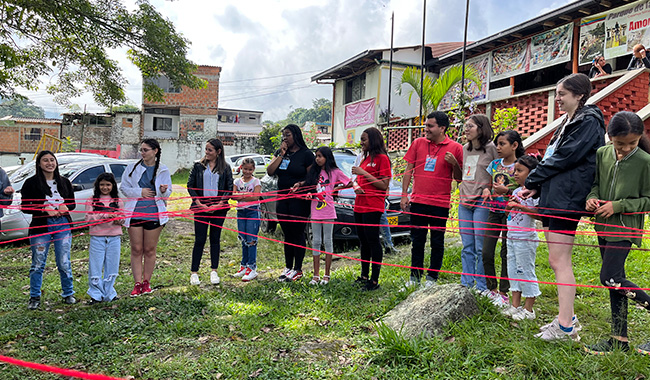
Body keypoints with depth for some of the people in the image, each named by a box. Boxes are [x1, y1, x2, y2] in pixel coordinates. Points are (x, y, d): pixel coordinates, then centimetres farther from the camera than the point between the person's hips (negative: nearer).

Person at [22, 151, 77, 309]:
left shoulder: (64, 182, 11)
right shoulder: (32, 183, 0)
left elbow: (72, 203, 16)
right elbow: (24, 207, -3)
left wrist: (65, 207, -6)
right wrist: (44, 209, -16)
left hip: (63, 226, 2)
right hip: (41, 227, -2)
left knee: (64, 263, 4)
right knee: (38, 264, 4)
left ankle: (68, 294, 19)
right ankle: (34, 298, 18)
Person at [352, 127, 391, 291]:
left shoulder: (382, 158, -6)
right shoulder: (365, 159, 19)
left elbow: (384, 185, -13)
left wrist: (364, 173, -15)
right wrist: (356, 186, 5)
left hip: (373, 207, -8)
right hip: (359, 206, 8)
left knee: (372, 241, -6)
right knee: (363, 241, 13)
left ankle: (374, 281, 0)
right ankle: (364, 276, 24)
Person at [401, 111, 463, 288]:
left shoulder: (455, 148, -2)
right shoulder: (418, 143, 6)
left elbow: (459, 178, 3)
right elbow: (409, 170, 10)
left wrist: (454, 163, -16)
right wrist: (404, 194, 5)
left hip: (440, 204, -2)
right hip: (418, 201, 2)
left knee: (437, 242, 7)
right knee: (417, 241, 10)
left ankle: (432, 277, 21)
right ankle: (415, 276, 22)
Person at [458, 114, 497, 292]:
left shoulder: (491, 148, -4)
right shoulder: (465, 149, 15)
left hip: (482, 202, -6)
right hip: (465, 201, 6)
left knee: (481, 247, -3)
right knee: (467, 247, 10)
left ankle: (481, 287, 7)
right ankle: (466, 284, 17)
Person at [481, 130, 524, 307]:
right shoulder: (495, 164, 10)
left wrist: (506, 190, -19)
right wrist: (486, 190, -2)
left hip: (510, 213, -5)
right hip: (494, 211, 5)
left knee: (506, 253, 2)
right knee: (486, 252, 3)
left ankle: (504, 293, 14)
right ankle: (492, 288, 20)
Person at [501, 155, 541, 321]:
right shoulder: (516, 191, 12)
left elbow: (539, 213, -23)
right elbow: (508, 213, 18)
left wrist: (520, 206, -26)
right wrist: (509, 204, -2)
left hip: (526, 238, -9)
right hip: (512, 237, 9)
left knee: (526, 271, 0)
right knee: (513, 270, 13)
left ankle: (528, 309, 12)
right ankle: (515, 305, 24)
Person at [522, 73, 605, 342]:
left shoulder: (589, 122, -8)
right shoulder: (568, 123, 21)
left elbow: (564, 158, -15)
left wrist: (532, 181, -6)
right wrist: (536, 188, 5)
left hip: (567, 201, -9)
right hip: (553, 199, 10)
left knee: (560, 262, -7)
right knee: (557, 261, 12)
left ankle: (566, 327, 1)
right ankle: (567, 317, 22)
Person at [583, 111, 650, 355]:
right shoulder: (602, 154, 3)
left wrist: (618, 205, -16)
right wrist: (592, 197, -5)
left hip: (625, 227, -5)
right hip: (604, 225, 6)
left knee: (609, 278, -13)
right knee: (614, 279, 11)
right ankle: (619, 339, 20)